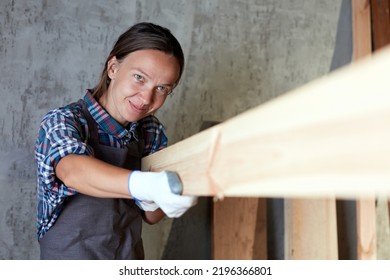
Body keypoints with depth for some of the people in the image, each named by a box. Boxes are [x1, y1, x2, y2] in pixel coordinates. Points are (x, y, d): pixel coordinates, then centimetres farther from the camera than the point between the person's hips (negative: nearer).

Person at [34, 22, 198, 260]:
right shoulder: (62, 121, -19)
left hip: (130, 256, 4)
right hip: (71, 256, -4)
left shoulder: (153, 133, -7)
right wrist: (146, 185, -56)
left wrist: (151, 202, -25)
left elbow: (151, 217, -3)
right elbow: (73, 171, -40)